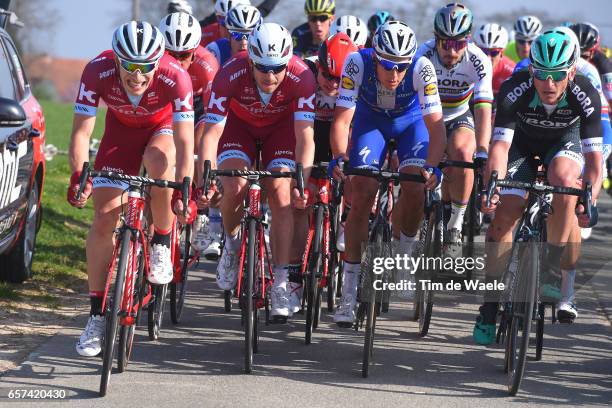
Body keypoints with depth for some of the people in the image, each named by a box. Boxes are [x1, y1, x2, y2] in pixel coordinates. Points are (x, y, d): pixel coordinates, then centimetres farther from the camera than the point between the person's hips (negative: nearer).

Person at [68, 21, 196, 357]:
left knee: (159, 161, -37)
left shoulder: (175, 78, -37)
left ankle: (162, 247, -13)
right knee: (103, 219, -9)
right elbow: (81, 131, -31)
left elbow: (185, 143, -38)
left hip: (164, 127, -2)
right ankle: (97, 314, 1)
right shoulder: (98, 71, -32)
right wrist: (79, 176, -46)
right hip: (121, 128, 2)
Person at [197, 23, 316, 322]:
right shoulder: (231, 75, -36)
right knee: (234, 187, -24)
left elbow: (305, 137, -36)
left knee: (280, 194, -16)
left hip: (281, 126, 0)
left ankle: (280, 284, -11)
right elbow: (211, 133, -35)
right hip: (239, 123, 0)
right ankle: (231, 242, 8)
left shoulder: (301, 78, -35)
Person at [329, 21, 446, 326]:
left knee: (415, 187, -22)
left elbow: (435, 124, -38)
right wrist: (339, 157, -51)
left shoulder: (421, 69, -35)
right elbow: (342, 118, -35)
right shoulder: (358, 63, -34)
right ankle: (349, 291, -7)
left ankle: (407, 249, 9)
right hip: (371, 120, 0)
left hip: (411, 121, 0)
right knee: (362, 196, -12)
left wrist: (431, 166, -52)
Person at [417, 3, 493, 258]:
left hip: (460, 118, 0)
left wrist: (482, 151, -46)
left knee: (461, 153, -30)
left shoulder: (478, 62, -25)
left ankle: (455, 228, -18)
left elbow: (483, 108, -33)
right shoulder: (423, 57, -26)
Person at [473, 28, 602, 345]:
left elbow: (593, 156, -33)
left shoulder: (585, 95, -33)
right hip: (522, 142, 0)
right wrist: (491, 185, -55)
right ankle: (490, 307, -3)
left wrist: (589, 201, -47)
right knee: (505, 212, -14)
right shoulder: (515, 90, -34)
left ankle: (552, 270, -15)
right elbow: (500, 144, -38)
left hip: (564, 140, 0)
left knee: (564, 180, -33)